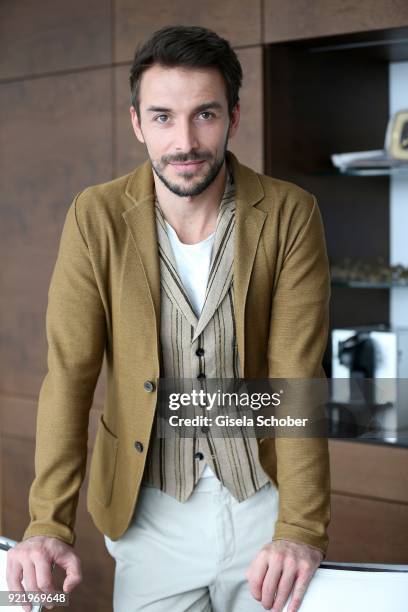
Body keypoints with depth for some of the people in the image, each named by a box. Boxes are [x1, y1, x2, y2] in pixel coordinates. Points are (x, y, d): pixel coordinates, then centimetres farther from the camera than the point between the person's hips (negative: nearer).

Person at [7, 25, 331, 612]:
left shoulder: (289, 215, -11)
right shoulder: (97, 218, -9)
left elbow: (298, 375, -14)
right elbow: (70, 373, -11)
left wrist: (301, 529, -25)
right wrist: (50, 524, -21)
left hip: (263, 500, 0)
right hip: (148, 509, 0)